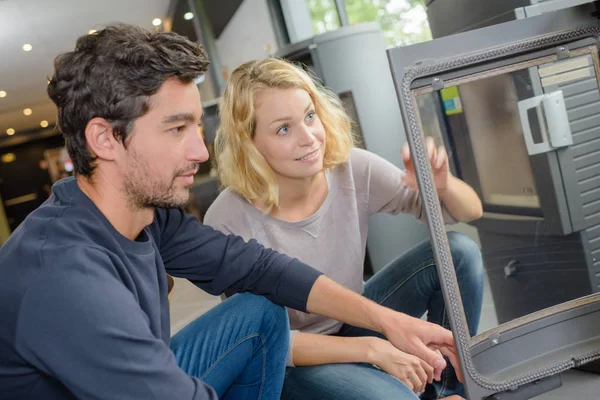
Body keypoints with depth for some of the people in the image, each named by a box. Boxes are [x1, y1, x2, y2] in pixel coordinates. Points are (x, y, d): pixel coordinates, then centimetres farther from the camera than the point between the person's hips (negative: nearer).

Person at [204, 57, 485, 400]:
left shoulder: (354, 170, -17)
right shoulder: (230, 221, -27)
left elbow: (470, 212, -9)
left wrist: (442, 185, -33)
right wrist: (371, 348, -26)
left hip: (352, 318, 5)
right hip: (286, 362, -4)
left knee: (459, 252, -14)